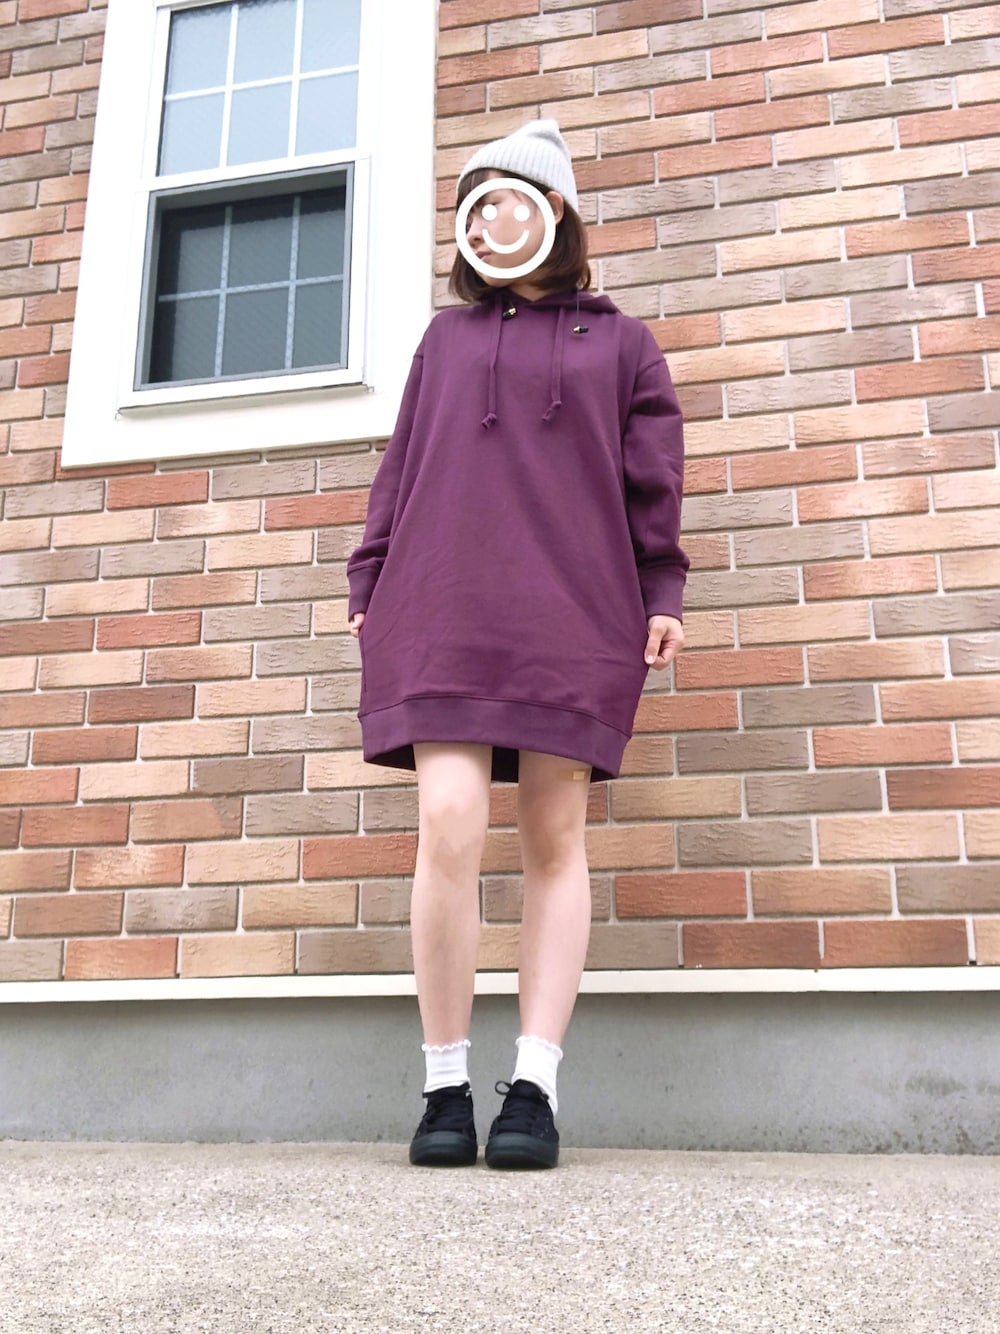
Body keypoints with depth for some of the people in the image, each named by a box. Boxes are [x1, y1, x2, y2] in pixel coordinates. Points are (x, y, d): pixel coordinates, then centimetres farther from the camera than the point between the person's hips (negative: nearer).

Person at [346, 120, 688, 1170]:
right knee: (449, 825, -14)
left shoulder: (619, 341, 20)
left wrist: (661, 592, 2)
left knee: (554, 839, -4)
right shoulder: (446, 337, 24)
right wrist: (370, 586, 11)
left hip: (574, 611, 0)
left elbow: (653, 480, 12)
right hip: (445, 603, 1)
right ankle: (445, 1091, -4)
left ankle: (533, 1091, -1)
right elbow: (400, 469, 19)